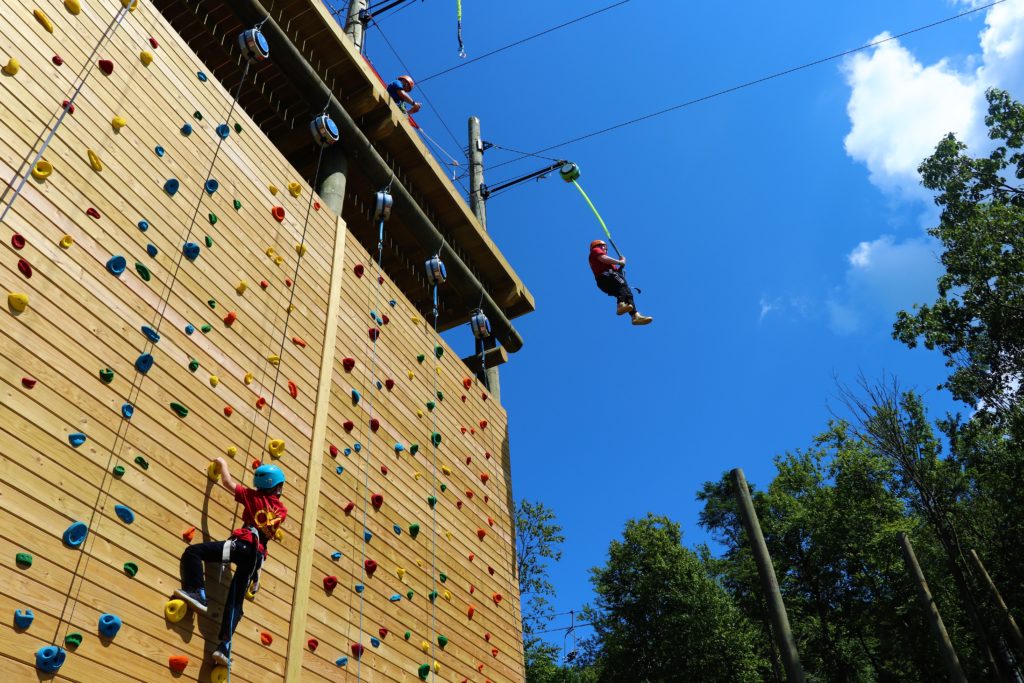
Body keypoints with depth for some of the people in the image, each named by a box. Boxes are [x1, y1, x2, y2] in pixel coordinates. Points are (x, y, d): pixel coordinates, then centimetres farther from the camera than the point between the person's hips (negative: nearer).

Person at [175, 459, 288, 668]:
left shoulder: (254, 497, 10)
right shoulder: (282, 510, 19)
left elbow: (227, 482, 14)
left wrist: (223, 465, 31)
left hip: (243, 544, -5)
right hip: (257, 555, 5)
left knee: (192, 552, -2)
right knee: (235, 602, 7)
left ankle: (198, 594, -14)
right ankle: (225, 646, -3)